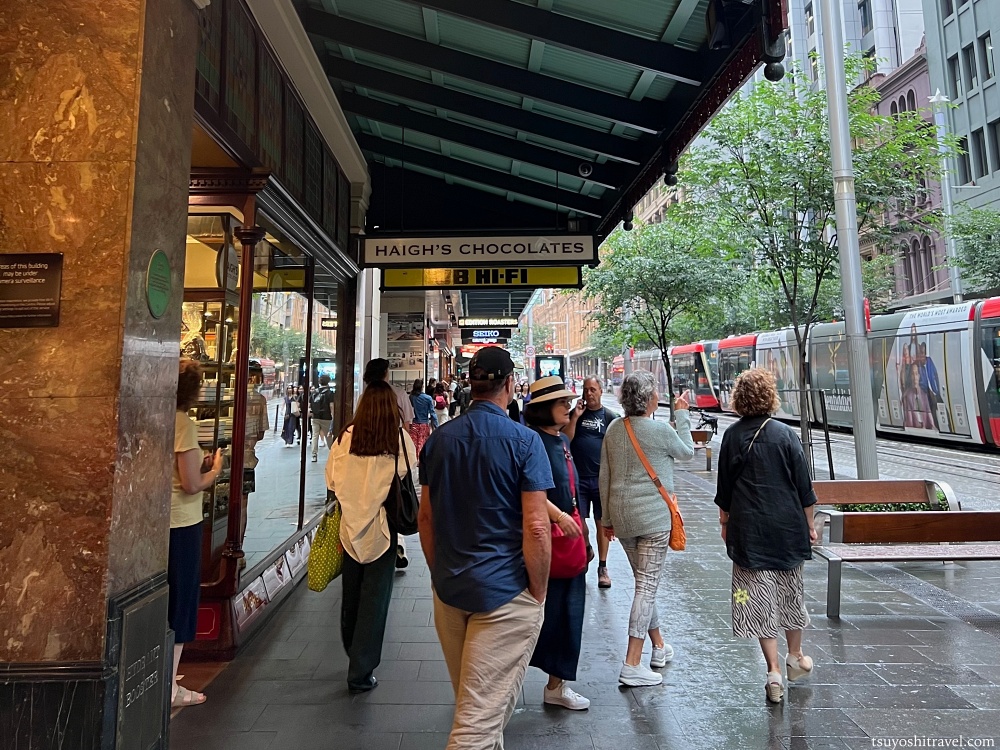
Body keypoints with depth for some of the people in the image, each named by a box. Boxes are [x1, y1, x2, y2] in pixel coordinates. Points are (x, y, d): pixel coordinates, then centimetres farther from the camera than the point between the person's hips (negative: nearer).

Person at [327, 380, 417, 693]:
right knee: (374, 600, 10)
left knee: (351, 595, 22)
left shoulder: (345, 437, -9)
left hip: (351, 526, 3)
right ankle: (361, 672, 17)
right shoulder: (401, 439, -14)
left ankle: (354, 656, 43)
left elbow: (331, 480, -1)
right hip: (382, 529, -3)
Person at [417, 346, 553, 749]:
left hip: (448, 590, 6)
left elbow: (425, 517, 7)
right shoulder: (524, 441, -14)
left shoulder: (439, 438, 2)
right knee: (481, 715, 6)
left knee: (472, 701, 25)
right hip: (505, 593, -6)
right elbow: (536, 528, -18)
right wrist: (538, 594, -5)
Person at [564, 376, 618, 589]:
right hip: (578, 478, 1)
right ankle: (586, 549, 34)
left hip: (602, 478, -1)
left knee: (602, 522, 6)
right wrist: (575, 417, -12)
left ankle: (602, 568, 18)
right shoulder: (575, 414, 5)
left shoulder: (610, 417, 0)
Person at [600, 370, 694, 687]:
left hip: (622, 516, 6)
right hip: (653, 516, -6)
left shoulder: (613, 429, 2)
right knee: (647, 585, 0)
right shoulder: (660, 430, -14)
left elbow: (604, 477, 5)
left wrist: (607, 518, 14)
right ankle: (632, 664, 3)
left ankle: (659, 646, 37)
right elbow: (688, 452, 6)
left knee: (643, 582, 20)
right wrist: (681, 415, 13)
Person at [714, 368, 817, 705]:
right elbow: (803, 486, -2)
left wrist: (725, 523, 14)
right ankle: (795, 657, 37)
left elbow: (724, 488, 1)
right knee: (791, 590, 20)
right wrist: (809, 525, 9)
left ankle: (774, 672, 5)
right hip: (787, 525, 1)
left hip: (748, 529, -1)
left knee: (760, 599, 6)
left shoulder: (732, 436, -4)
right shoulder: (785, 434, -7)